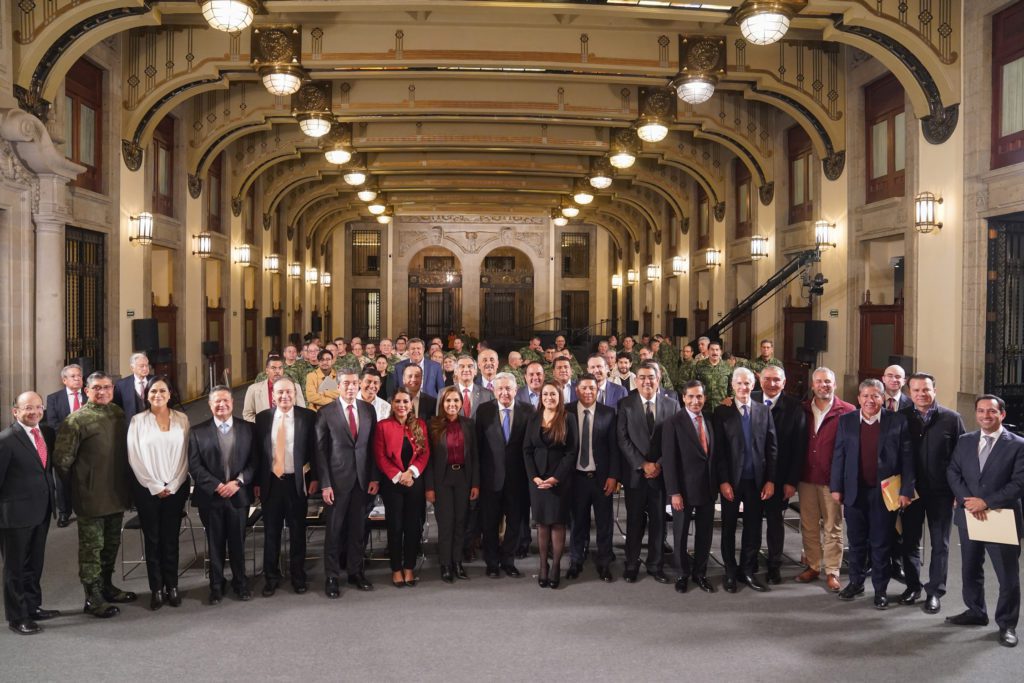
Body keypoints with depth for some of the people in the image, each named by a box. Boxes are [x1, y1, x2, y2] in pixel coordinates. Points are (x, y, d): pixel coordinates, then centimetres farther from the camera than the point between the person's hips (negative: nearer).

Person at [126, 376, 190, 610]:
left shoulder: (182, 420, 2)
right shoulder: (138, 421, -1)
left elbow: (185, 455, 2)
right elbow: (135, 457, -4)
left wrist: (173, 486, -5)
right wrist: (156, 487, -8)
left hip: (176, 488, 1)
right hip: (148, 489, -1)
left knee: (171, 539, 5)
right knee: (152, 540, 4)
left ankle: (172, 586, 14)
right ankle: (156, 589, 11)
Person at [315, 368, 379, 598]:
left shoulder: (368, 410, 5)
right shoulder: (326, 413, -4)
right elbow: (320, 450, -4)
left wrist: (375, 477, 2)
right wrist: (324, 484, -8)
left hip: (363, 479, 3)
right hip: (337, 479, -3)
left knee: (357, 528, 10)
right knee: (334, 530, 4)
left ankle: (355, 572, 23)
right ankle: (332, 577, 15)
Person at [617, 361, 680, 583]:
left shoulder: (671, 405, 3)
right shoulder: (626, 404, 0)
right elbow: (622, 439, -6)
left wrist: (659, 465, -10)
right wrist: (643, 464, -12)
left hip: (662, 472, 1)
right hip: (634, 472, -1)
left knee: (658, 521, 7)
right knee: (635, 521, 6)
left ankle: (656, 565, 20)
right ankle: (631, 565, 18)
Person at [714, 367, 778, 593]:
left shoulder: (764, 411, 4)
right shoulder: (722, 412, -3)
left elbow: (772, 447, 4)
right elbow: (719, 450, -6)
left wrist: (770, 480, -2)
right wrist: (723, 481, -11)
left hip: (756, 480, 2)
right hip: (731, 480, -2)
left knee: (753, 527, 8)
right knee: (729, 527, 9)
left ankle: (748, 571, 22)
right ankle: (730, 572, 22)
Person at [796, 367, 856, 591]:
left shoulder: (847, 411, -6)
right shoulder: (802, 410, 6)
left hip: (832, 479, -4)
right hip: (807, 478, 4)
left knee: (833, 528, 5)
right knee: (809, 526, 11)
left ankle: (832, 572, 13)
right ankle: (812, 567, 23)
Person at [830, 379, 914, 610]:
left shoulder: (897, 421, -2)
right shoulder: (846, 421, 4)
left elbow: (906, 458, -3)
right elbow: (839, 456, 4)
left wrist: (906, 490, -8)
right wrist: (836, 487, 1)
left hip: (885, 491, -2)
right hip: (855, 491, 2)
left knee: (881, 543, 5)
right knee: (856, 541, 13)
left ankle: (880, 589, 17)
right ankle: (856, 582, 28)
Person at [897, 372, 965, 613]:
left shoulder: (951, 418, -2)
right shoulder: (901, 418, 1)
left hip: (941, 491, -1)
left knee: (940, 544, 7)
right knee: (910, 541, 11)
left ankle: (935, 591, 17)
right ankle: (913, 586, 25)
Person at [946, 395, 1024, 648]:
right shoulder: (964, 441, 8)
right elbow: (953, 473, 4)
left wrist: (987, 502, -18)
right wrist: (967, 501, -12)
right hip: (969, 516, 4)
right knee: (970, 570, 16)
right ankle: (976, 612, 33)